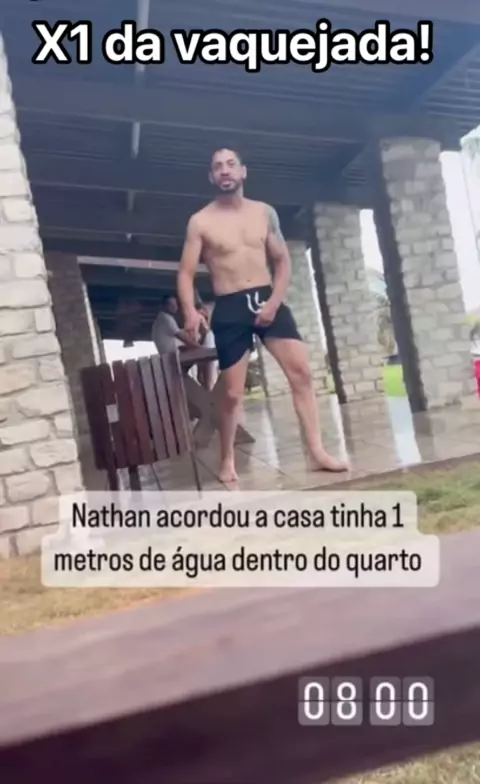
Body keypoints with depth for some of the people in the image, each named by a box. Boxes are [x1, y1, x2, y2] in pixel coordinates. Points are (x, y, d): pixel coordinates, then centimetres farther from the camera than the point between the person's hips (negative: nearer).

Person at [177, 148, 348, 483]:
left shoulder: (265, 213, 9)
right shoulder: (200, 222, 0)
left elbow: (283, 261, 10)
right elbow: (186, 273, -2)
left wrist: (274, 301, -6)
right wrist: (190, 311, -21)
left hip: (268, 300, 3)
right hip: (230, 308, -3)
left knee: (302, 372, -7)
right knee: (233, 393, -1)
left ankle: (318, 453, -2)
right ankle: (228, 461, 17)